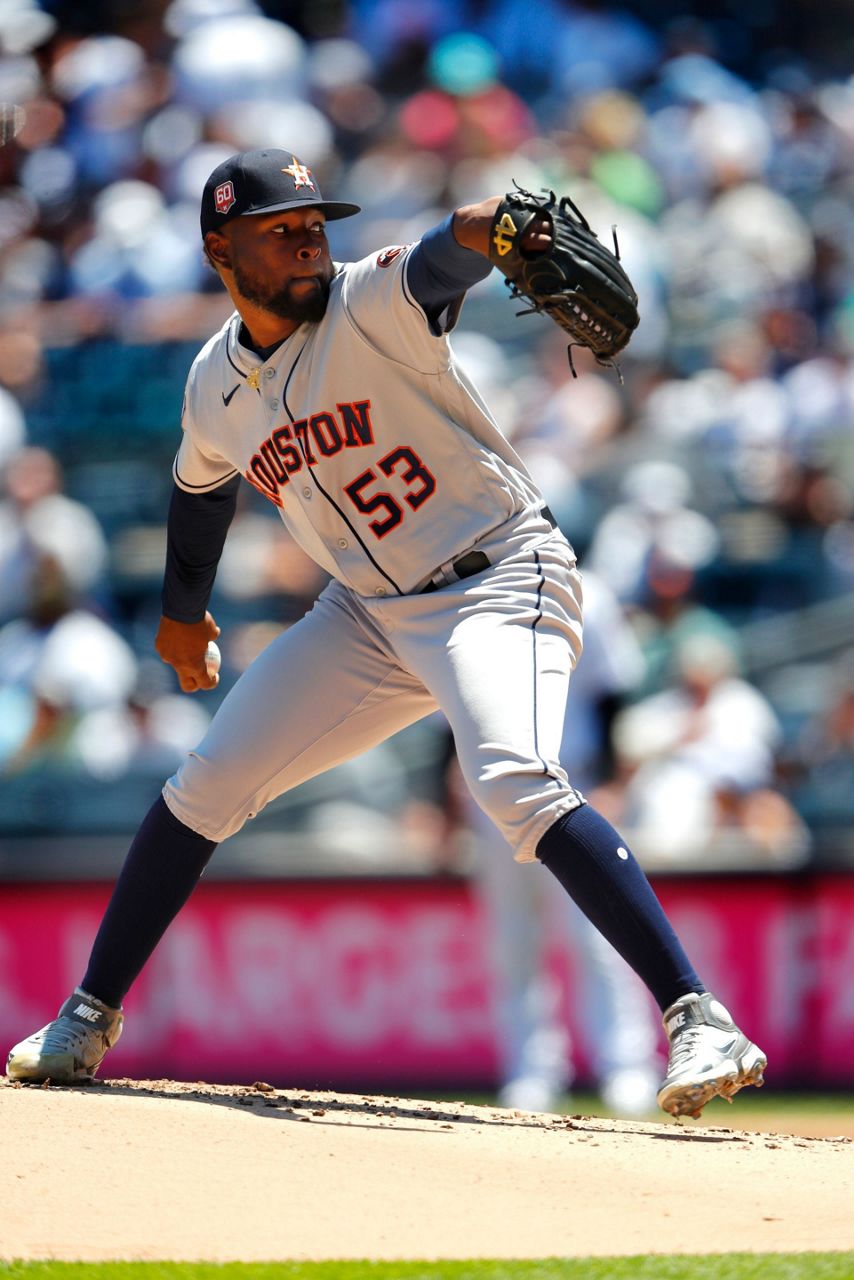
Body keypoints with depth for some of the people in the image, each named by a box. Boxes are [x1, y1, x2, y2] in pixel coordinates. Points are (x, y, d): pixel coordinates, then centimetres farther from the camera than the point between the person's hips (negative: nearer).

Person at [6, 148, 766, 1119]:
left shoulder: (368, 304, -15)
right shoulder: (214, 384, 4)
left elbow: (437, 265, -39)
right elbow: (201, 486, 25)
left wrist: (489, 228, -62)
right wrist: (181, 612, 37)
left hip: (499, 583, -7)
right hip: (369, 611, 7)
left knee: (516, 786, -30)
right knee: (206, 785, 5)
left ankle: (700, 1020, -32)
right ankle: (88, 1020, 23)